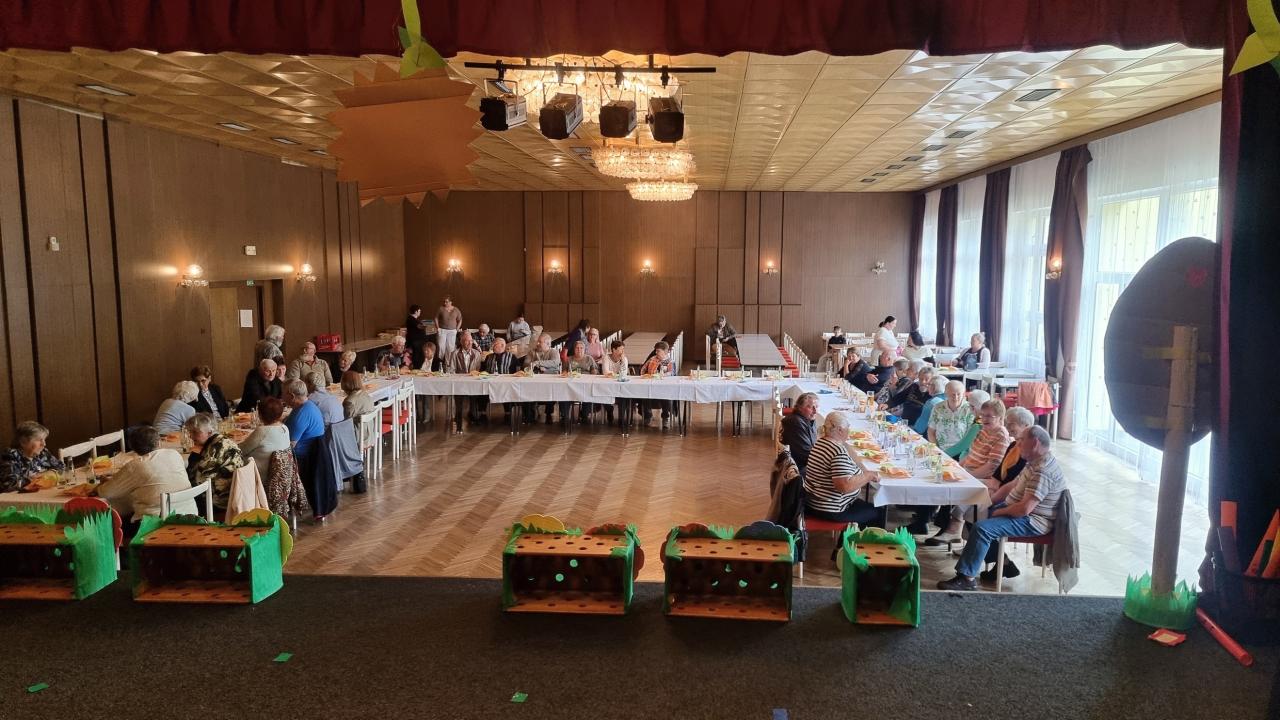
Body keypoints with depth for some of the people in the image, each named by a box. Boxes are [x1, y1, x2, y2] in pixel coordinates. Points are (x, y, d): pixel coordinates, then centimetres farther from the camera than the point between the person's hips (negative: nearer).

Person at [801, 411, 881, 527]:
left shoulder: (820, 442, 5)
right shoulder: (839, 451, -25)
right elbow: (845, 486, -32)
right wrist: (868, 476, -19)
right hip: (830, 510, -10)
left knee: (863, 504, 26)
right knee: (877, 513, 4)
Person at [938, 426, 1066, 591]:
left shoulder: (1043, 471, -26)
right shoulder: (1035, 462, 8)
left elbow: (1024, 508, -31)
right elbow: (1012, 485, 17)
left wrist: (998, 512, -15)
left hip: (1032, 522, -11)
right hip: (1017, 510, 11)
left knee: (981, 528, -24)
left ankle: (967, 578, -16)